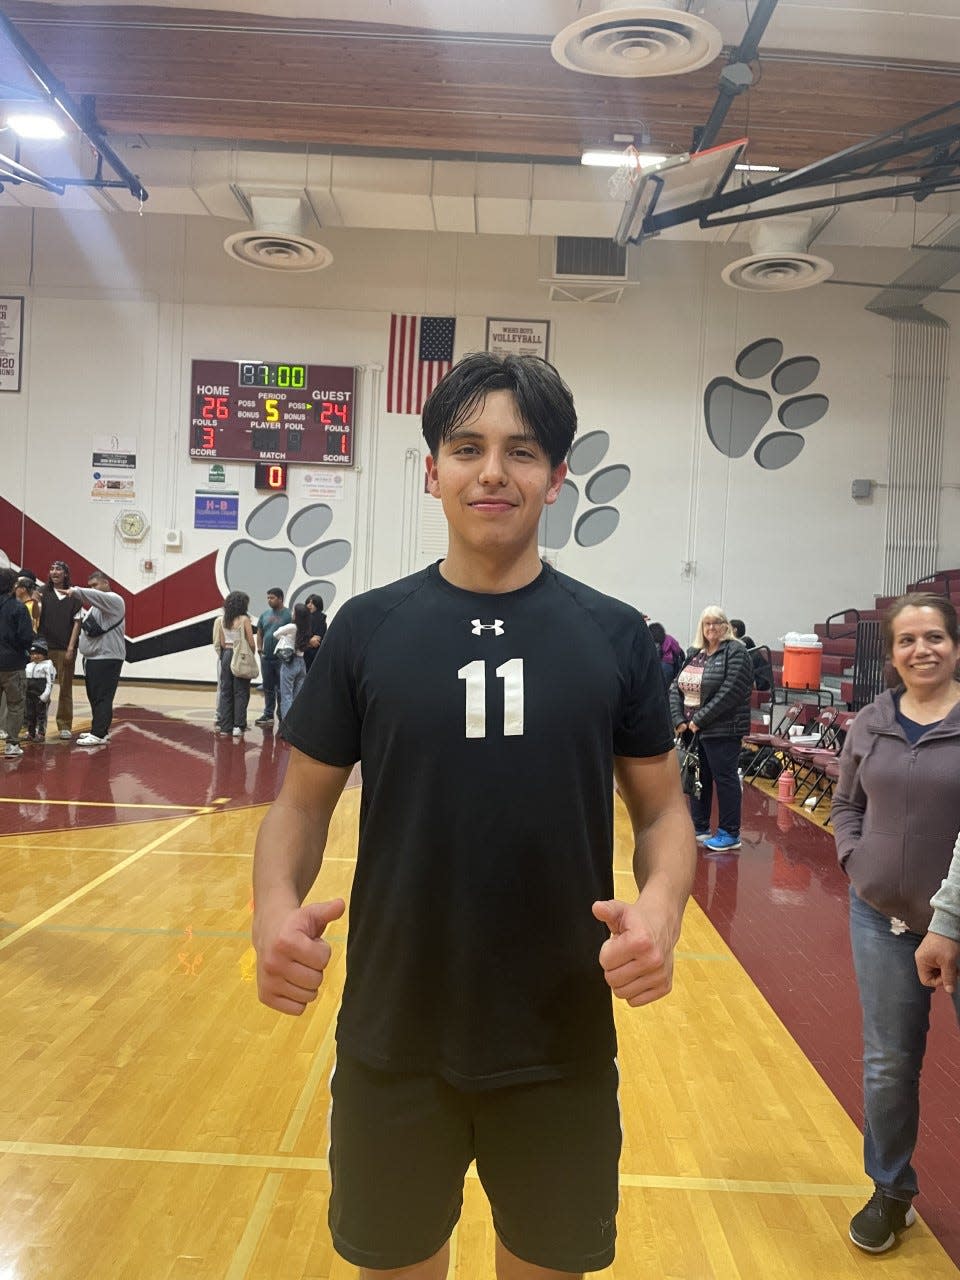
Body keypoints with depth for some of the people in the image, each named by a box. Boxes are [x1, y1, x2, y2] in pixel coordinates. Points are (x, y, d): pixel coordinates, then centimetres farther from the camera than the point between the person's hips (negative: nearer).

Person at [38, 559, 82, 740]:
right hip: (44, 647, 0)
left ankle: (65, 726, 13)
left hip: (65, 649, 0)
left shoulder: (73, 596, 3)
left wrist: (71, 648, -5)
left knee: (65, 688, 5)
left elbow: (77, 622, 2)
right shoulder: (43, 592, 4)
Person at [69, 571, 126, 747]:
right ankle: (100, 730, 21)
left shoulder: (113, 600, -8)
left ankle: (99, 735, -9)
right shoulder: (95, 605, 21)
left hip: (107, 658, -10)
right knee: (94, 697, 13)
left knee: (103, 697, -9)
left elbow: (96, 596, -28)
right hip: (92, 658, 10)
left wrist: (76, 591, -35)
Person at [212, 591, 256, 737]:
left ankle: (225, 725, 13)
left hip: (226, 655, 5)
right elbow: (251, 643, -11)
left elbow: (222, 643, 8)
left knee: (225, 691, 11)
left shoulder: (222, 620, 5)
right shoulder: (244, 620, -10)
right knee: (240, 692, 1)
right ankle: (238, 726, 0)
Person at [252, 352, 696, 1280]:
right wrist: (275, 907, -18)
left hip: (565, 1048, 0)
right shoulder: (368, 627, -4)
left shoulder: (615, 635, -4)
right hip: (392, 1043, 0)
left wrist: (662, 906, -18)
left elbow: (663, 809, 2)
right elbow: (303, 802, 1)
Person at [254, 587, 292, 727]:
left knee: (281, 689, 1)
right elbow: (259, 633, 16)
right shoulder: (264, 614, 10)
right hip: (266, 658, 6)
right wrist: (259, 648, 4)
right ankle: (268, 714, 24)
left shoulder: (288, 615, -8)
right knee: (268, 688, 14)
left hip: (281, 659, -6)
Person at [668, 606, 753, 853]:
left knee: (725, 779, 0)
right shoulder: (695, 654, 14)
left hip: (722, 731, -7)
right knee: (698, 778, 14)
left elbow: (729, 693, -18)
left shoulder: (735, 653, -9)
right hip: (692, 730, 7)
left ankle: (730, 834, 9)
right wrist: (679, 720, -4)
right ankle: (700, 829, 25)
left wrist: (700, 719, -17)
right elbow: (676, 687, 10)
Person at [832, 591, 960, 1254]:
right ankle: (891, 1192, 34)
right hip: (882, 917, 3)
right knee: (888, 1066, 13)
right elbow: (846, 804, 15)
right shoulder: (871, 722, 3)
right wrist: (855, 860, -2)